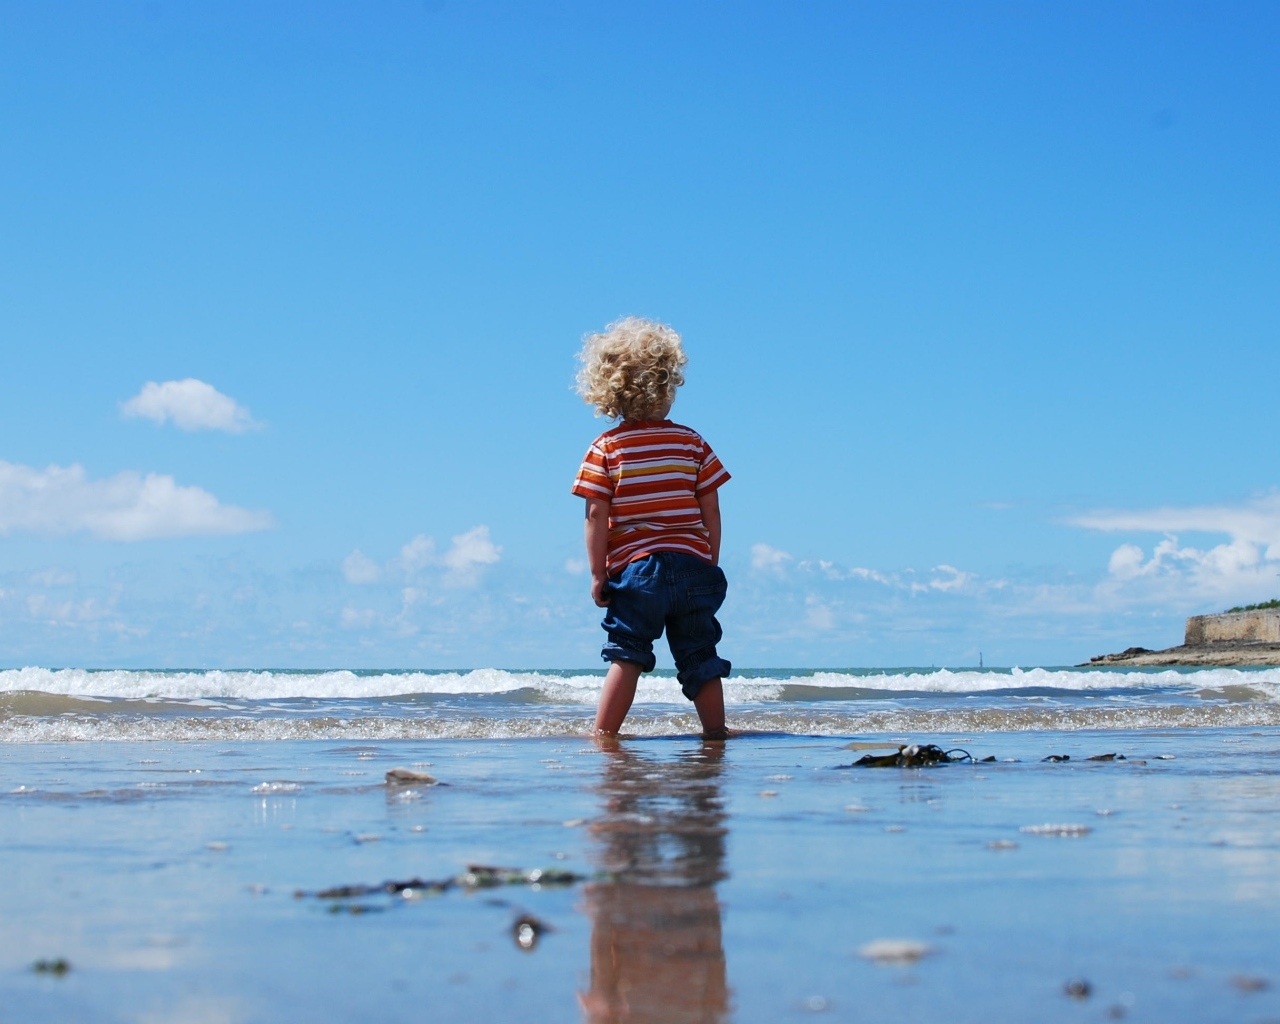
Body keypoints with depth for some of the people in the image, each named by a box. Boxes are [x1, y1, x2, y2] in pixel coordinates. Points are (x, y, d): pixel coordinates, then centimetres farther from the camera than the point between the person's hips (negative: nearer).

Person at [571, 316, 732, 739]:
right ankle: (715, 733, 12)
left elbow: (597, 516, -7)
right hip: (693, 566, 2)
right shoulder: (692, 443, 4)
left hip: (634, 568, -2)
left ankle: (603, 735, -4)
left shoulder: (605, 449, -2)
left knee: (626, 655, 2)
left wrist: (598, 574, -2)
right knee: (700, 657, 10)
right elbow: (710, 510, 4)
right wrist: (710, 566, 13)